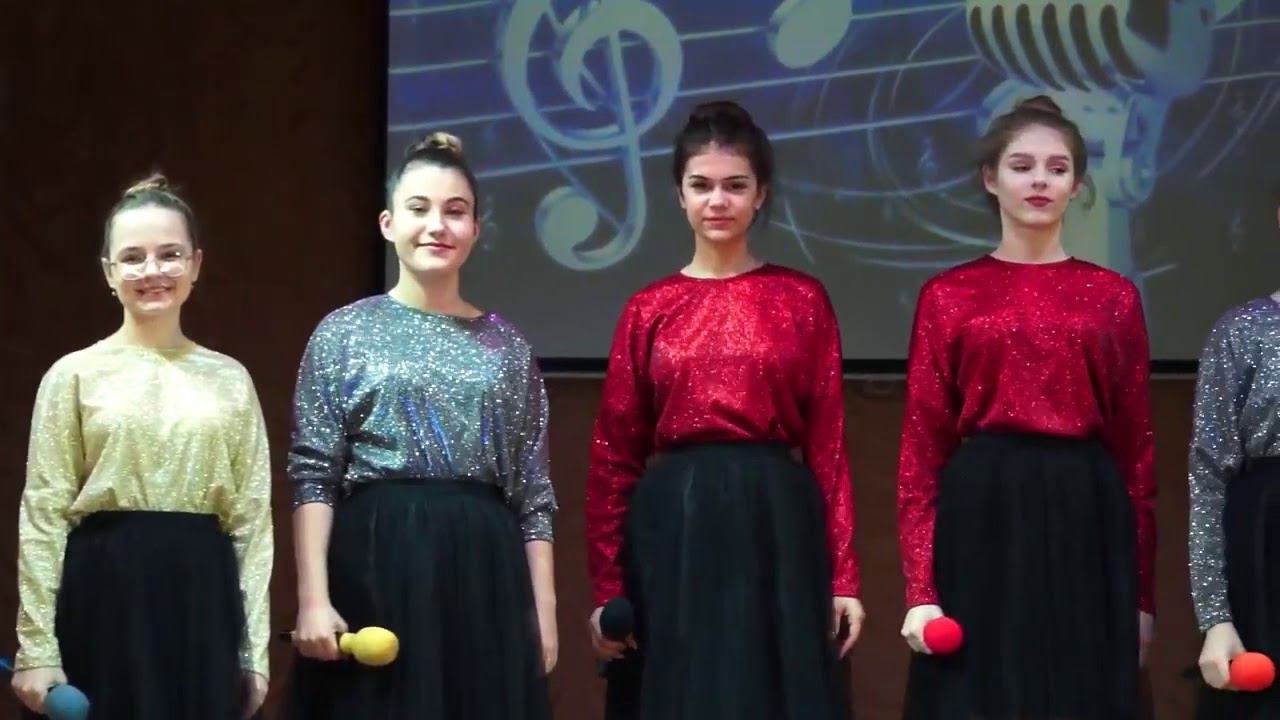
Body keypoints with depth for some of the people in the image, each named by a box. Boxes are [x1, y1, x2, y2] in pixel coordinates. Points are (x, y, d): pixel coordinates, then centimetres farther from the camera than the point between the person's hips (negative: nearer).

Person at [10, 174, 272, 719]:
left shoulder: (230, 380, 9)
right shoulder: (75, 375, 2)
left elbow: (252, 516, 8)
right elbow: (43, 515, -1)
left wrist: (255, 651, 3)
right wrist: (37, 649, -7)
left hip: (202, 598, 2)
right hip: (104, 594, -2)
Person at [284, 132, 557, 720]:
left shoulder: (506, 346, 11)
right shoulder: (344, 334, 3)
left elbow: (533, 493, 10)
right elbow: (312, 480, -2)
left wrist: (543, 611, 4)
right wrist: (313, 599, -12)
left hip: (485, 573, 2)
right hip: (374, 568, -2)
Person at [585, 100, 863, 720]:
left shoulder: (802, 299, 5)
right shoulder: (650, 309, 6)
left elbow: (828, 443, 2)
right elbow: (614, 457, 6)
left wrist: (843, 575, -3)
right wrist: (607, 589, 1)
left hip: (776, 527, 0)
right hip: (672, 530, 1)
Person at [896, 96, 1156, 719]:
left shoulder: (1114, 297, 8)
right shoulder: (947, 296, 5)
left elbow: (1136, 448, 7)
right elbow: (922, 449, 2)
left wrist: (1142, 593, 4)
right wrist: (919, 588, -6)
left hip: (1086, 521, 1)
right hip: (980, 517, -1)